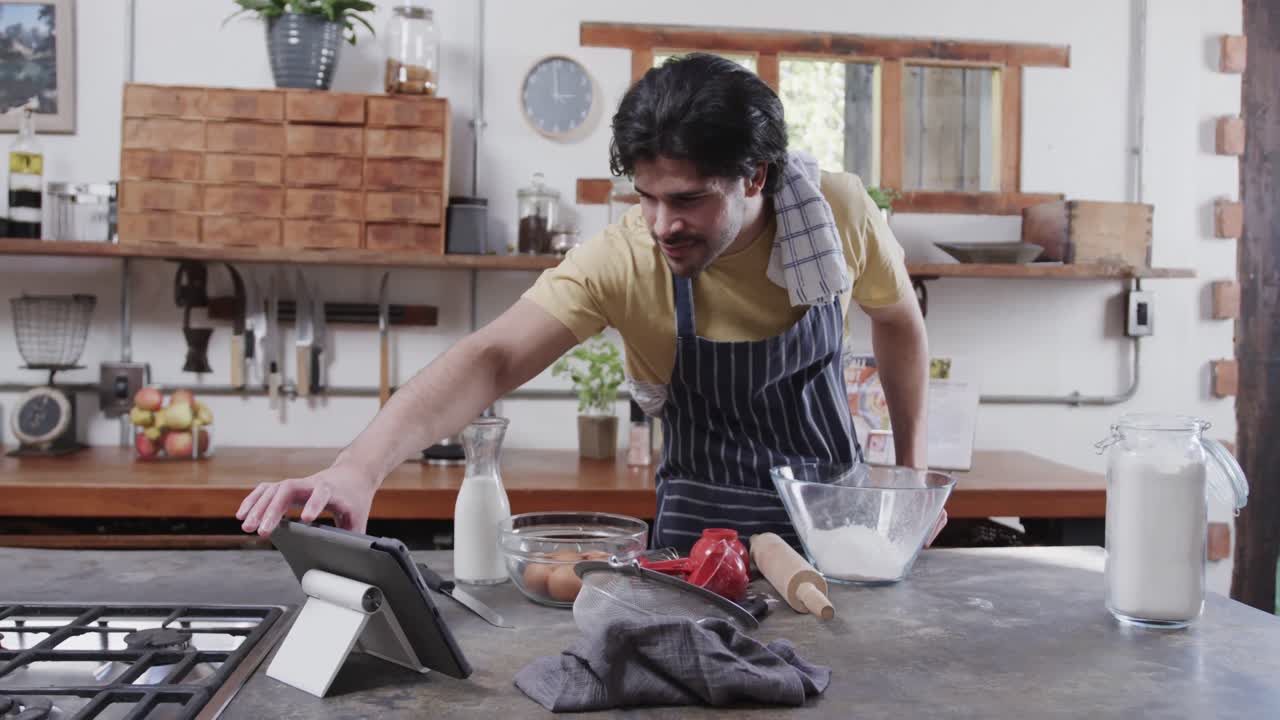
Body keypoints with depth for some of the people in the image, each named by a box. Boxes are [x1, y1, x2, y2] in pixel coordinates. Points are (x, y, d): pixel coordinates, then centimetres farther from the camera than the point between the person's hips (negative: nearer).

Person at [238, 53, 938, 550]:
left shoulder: (840, 210, -17)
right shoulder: (623, 260, -25)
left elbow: (898, 318, 3)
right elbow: (493, 357, -36)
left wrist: (911, 466, 5)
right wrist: (361, 465, -51)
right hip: (702, 519, -1)